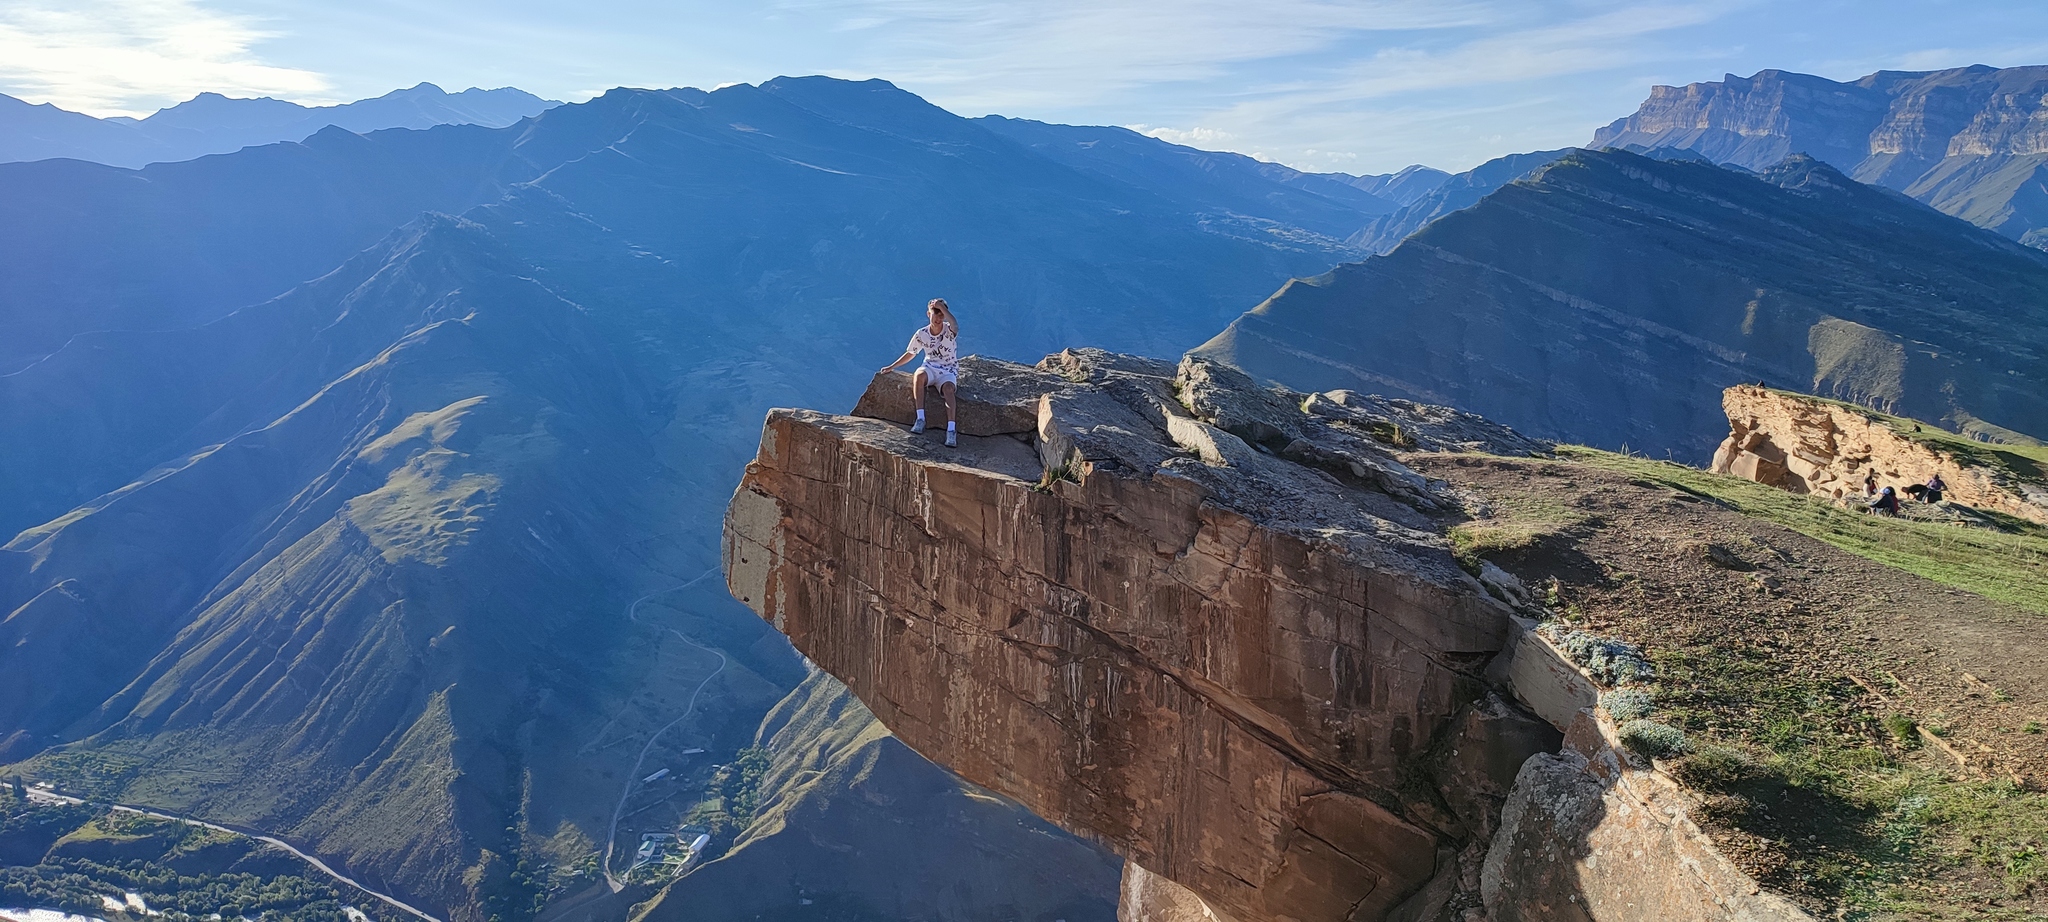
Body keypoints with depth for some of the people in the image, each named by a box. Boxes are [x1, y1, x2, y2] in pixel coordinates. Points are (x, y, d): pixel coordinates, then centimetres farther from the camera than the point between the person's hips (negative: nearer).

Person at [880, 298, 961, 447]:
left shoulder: (949, 331, -12)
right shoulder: (921, 334, -3)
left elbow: (955, 325, -39)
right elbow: (910, 353, 13)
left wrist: (942, 306, -40)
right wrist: (892, 367, 15)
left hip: (948, 371, -2)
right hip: (930, 368, 2)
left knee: (948, 388, -37)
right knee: (918, 376, -35)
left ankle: (951, 430, -42)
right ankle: (920, 419, -35)